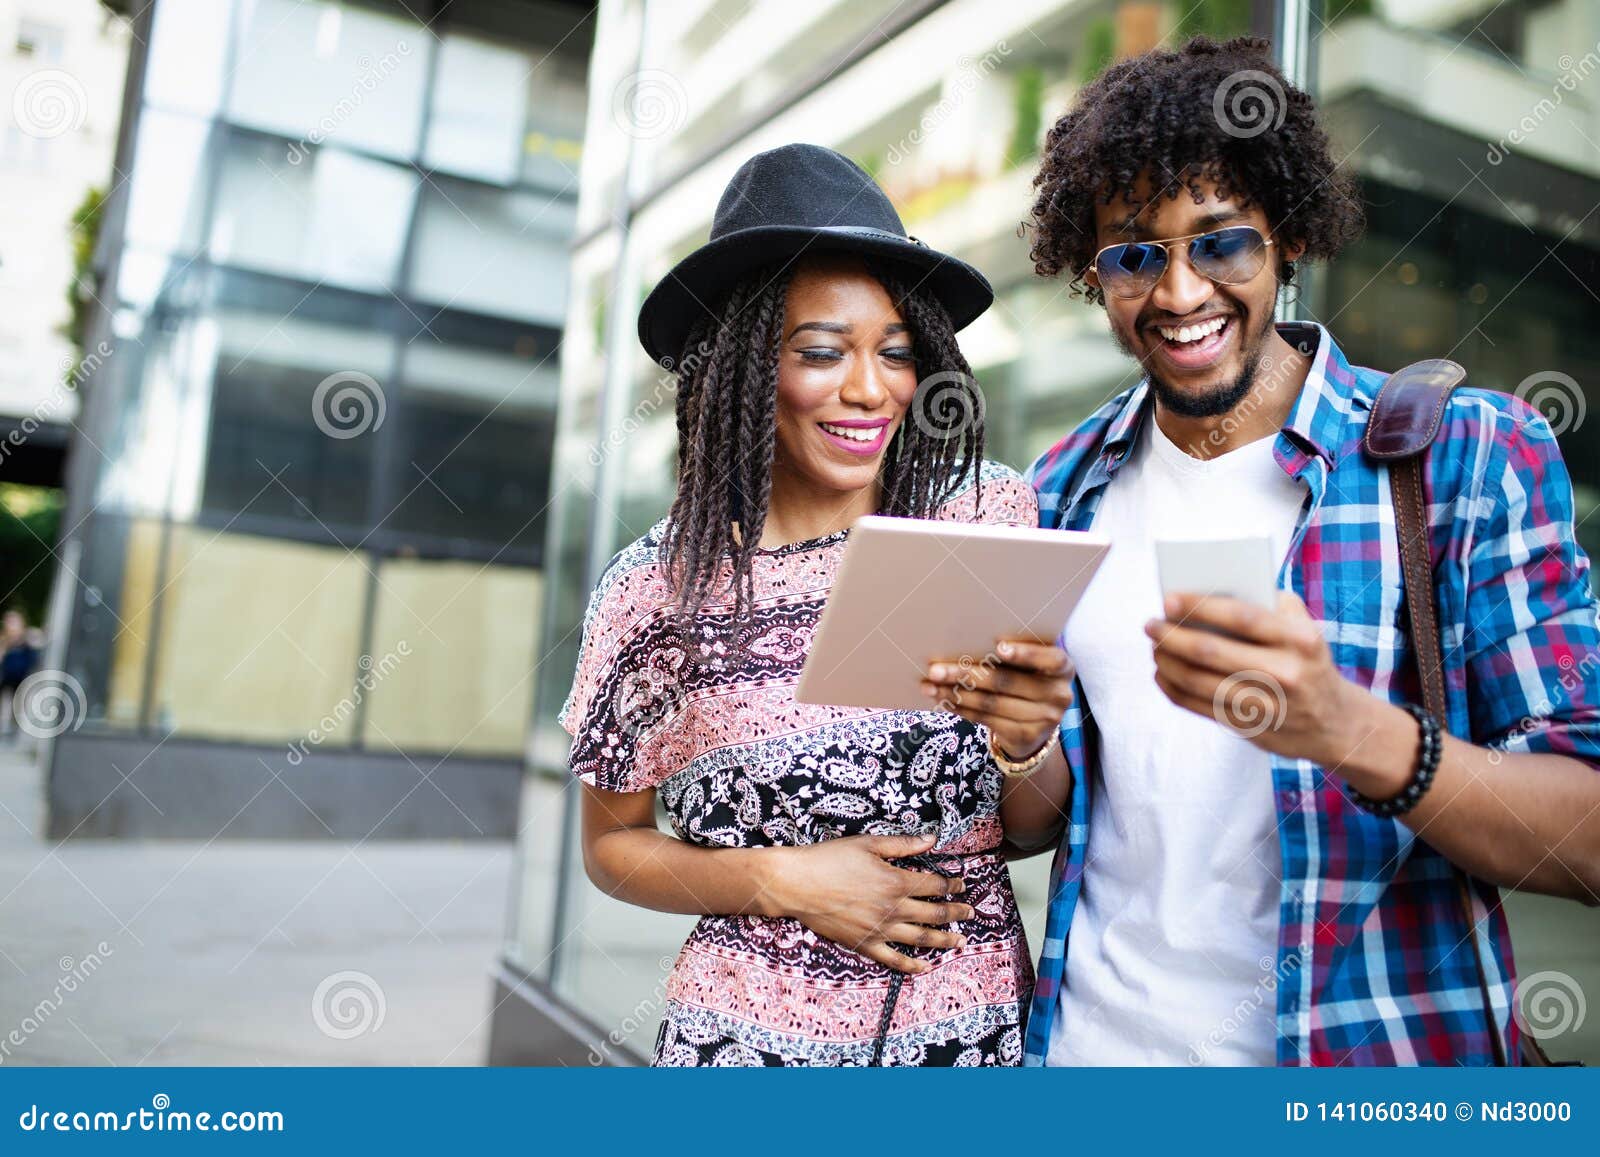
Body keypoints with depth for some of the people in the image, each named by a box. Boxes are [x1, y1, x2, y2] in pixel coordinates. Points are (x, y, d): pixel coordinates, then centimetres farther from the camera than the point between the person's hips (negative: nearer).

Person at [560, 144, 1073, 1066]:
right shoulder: (658, 589, -9)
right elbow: (612, 842, 2)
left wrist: (1031, 738, -21)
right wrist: (778, 880, -13)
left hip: (977, 1021, 2)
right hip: (752, 1030, -1)